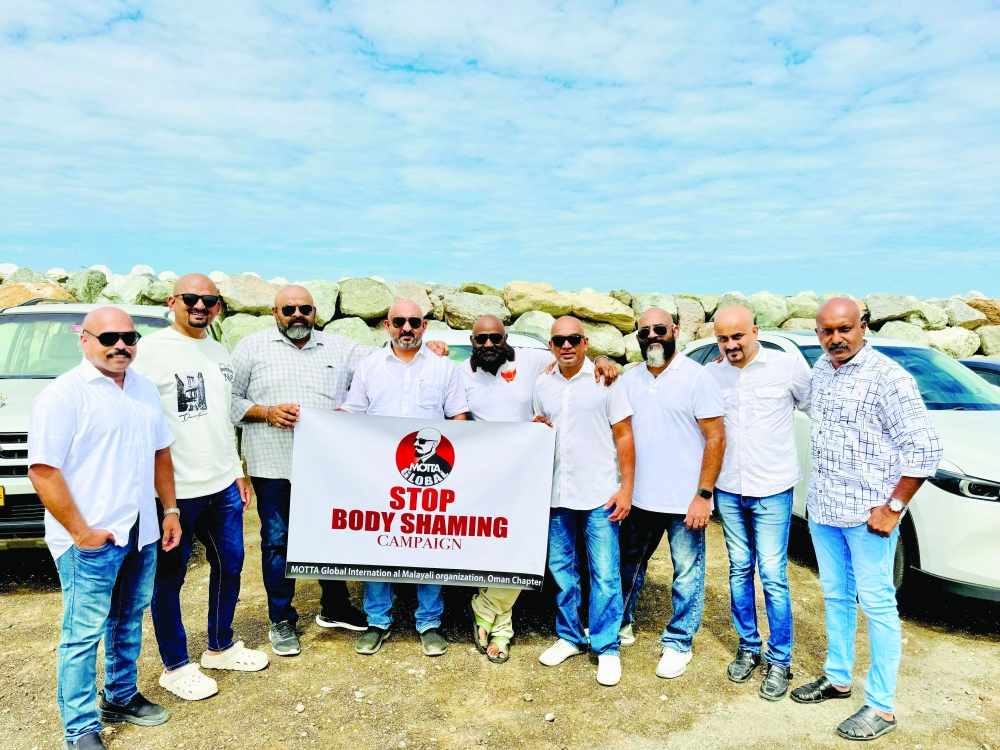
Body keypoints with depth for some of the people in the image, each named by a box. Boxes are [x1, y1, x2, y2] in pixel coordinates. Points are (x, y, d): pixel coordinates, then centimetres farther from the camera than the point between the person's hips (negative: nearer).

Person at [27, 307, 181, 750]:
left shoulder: (144, 390, 10)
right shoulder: (63, 395, -12)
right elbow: (42, 470, -17)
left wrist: (170, 510, 12)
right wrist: (81, 531, -17)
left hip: (141, 533, 7)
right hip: (91, 539, -7)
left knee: (128, 621, 19)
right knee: (84, 632, 3)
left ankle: (121, 697, 36)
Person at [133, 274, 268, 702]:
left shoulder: (219, 352, 12)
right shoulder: (152, 350, -10)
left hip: (223, 486, 7)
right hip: (174, 490, -7)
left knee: (229, 565, 17)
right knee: (169, 579, 7)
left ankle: (220, 647, 35)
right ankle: (175, 667, 24)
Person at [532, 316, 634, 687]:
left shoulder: (605, 381, -5)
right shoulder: (542, 385, 7)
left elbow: (623, 436, -4)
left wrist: (626, 488, -9)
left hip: (599, 496, -4)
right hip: (556, 494, 5)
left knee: (605, 575, 1)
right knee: (561, 570, 14)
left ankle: (607, 648, 15)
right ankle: (569, 636, 31)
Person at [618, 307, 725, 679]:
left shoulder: (697, 377, -10)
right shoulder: (629, 379, 5)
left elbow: (716, 438, -11)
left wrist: (703, 495, -16)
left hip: (684, 501, -5)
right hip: (639, 497, 5)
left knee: (687, 574, 9)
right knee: (629, 565, 18)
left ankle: (678, 643, 25)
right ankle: (621, 624, 38)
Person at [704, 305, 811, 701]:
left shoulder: (788, 366, -7)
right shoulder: (711, 374, 2)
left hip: (772, 490, -3)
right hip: (728, 490, 4)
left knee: (772, 576, 0)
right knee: (739, 570, 14)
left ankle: (779, 660, 16)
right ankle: (748, 647, 30)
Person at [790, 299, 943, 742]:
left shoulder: (888, 378, -15)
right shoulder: (821, 370, 7)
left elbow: (924, 448, -16)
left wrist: (893, 507, -18)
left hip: (868, 514, -7)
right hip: (823, 509, 7)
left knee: (876, 604, 3)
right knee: (835, 596, 18)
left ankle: (882, 707, 16)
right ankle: (837, 678, 34)